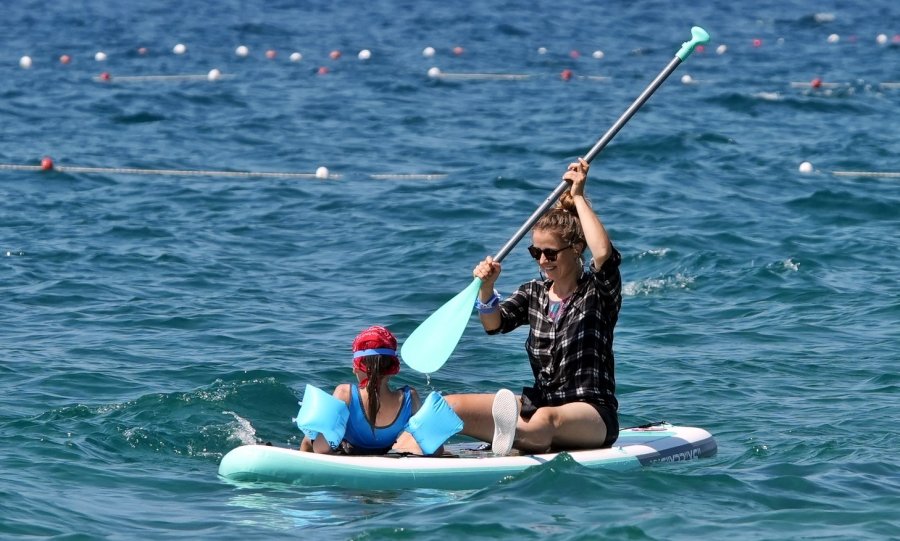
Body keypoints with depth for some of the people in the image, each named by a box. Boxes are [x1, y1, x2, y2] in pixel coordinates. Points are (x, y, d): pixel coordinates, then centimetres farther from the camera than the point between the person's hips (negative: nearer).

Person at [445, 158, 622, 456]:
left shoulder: (598, 291, -2)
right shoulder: (534, 293, 15)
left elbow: (604, 254, -24)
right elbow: (495, 323, 0)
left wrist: (578, 198, -18)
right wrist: (486, 288, -20)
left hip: (593, 414, -6)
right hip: (540, 403, 6)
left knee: (545, 419, -43)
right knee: (451, 406, -15)